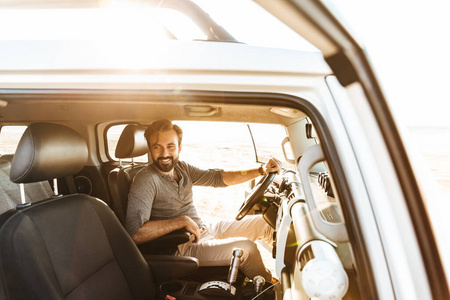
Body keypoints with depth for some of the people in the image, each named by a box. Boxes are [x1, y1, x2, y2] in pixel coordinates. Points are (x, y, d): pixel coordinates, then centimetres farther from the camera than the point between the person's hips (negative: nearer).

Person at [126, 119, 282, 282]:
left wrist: (261, 170, -6)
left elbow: (217, 177, 4)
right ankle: (269, 285, 10)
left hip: (204, 229, 8)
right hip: (183, 248, -8)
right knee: (246, 248, -21)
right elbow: (135, 233, -29)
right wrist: (183, 221, -26)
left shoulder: (182, 168, 3)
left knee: (264, 222, 5)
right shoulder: (146, 180, -20)